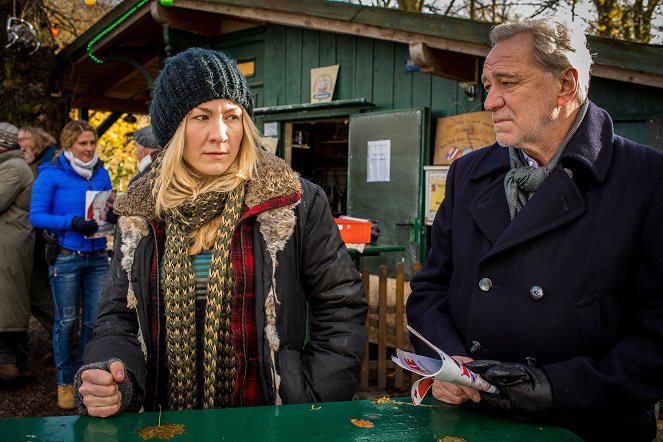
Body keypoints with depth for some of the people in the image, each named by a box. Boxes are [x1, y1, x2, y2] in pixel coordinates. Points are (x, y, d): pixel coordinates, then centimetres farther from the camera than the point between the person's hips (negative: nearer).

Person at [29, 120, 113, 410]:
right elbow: (36, 216, -9)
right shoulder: (51, 174, -4)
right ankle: (65, 382, 22)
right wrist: (73, 222, -23)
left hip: (97, 257, 4)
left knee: (95, 320, 7)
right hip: (66, 258, -4)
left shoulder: (101, 173, 9)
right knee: (66, 321, 5)